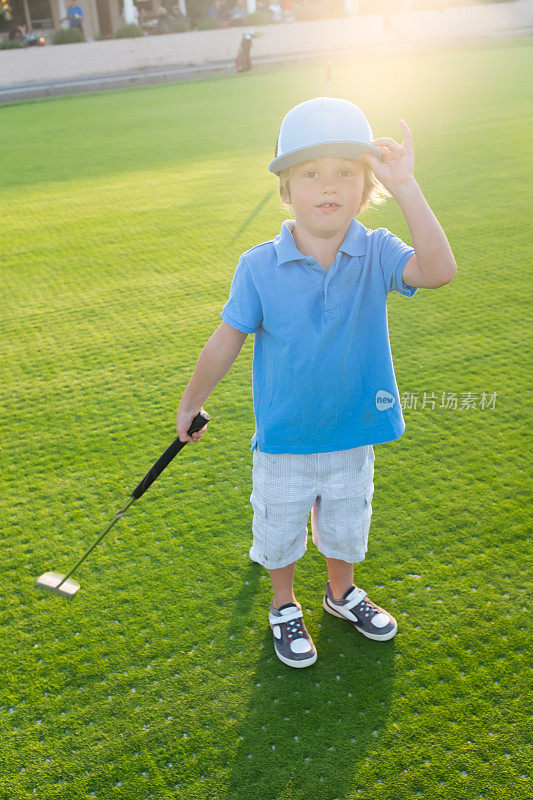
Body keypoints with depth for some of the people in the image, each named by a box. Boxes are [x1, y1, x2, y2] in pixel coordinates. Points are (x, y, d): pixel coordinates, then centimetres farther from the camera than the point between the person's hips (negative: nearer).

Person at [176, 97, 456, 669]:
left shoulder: (376, 253, -13)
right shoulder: (259, 267, -16)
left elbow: (438, 271, -32)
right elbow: (226, 342, -7)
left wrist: (405, 189, -37)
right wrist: (190, 403, 2)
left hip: (352, 436, 2)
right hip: (282, 443, -1)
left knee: (346, 527, 24)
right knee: (280, 530, 19)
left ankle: (341, 594, 54)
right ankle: (284, 609, 47)